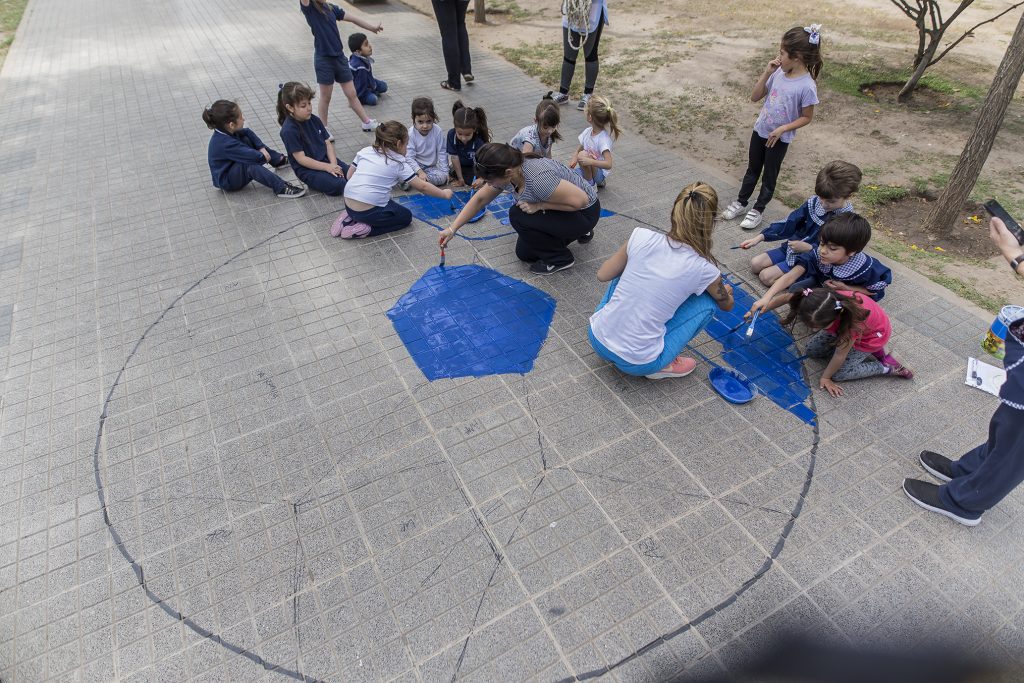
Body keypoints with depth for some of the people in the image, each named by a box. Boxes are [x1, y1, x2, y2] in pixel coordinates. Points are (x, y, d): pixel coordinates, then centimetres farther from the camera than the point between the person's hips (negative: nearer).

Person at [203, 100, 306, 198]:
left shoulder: (226, 131, -9)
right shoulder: (226, 144, -34)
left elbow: (247, 132, 5)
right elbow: (258, 157, -35)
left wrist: (262, 148, -8)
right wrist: (263, 156, -13)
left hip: (231, 167, 10)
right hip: (227, 181, -10)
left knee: (247, 140, 6)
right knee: (251, 164, -37)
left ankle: (279, 159, 13)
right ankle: (281, 188, -34)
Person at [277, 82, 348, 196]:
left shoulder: (314, 119, 3)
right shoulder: (289, 130, -17)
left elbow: (327, 143, 5)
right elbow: (301, 159, -19)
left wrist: (333, 163, -13)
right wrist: (327, 167, -24)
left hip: (325, 159, 6)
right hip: (306, 169, -6)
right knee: (337, 186, -26)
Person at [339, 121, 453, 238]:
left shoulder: (365, 151, 9)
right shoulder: (399, 163, -4)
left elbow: (349, 175, 13)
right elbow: (422, 187, -1)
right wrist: (444, 194, 11)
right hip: (368, 212, -6)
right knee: (406, 216, 17)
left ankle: (350, 218, 13)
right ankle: (365, 228, -1)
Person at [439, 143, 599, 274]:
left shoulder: (538, 179, -37)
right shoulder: (505, 171, -12)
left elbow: (581, 200, -33)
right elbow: (479, 199, 0)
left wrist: (539, 205, -28)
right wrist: (452, 229, -2)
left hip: (585, 213, -8)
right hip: (563, 210, 8)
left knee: (518, 215, -22)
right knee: (524, 253, 10)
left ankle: (560, 258, -5)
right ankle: (578, 233, 22)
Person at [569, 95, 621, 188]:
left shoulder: (603, 139, -24)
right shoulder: (587, 131, -3)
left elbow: (608, 164, -32)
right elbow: (578, 150, 10)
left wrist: (590, 162, -46)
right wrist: (574, 160, -12)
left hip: (599, 172, -8)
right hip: (586, 170, 8)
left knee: (583, 154, -32)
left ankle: (590, 184, -12)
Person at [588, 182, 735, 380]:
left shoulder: (642, 237, -8)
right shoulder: (704, 270, -8)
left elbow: (603, 275, 7)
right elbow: (726, 305, 16)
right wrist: (726, 291, 40)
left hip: (598, 340, 3)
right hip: (637, 364, -3)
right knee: (707, 301, 12)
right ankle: (662, 366, 10)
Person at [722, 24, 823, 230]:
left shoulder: (807, 86, -21)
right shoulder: (778, 72, -6)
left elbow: (807, 117, -13)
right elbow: (755, 97, -2)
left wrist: (782, 129, -23)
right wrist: (766, 73, -12)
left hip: (779, 139, -5)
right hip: (759, 130, 5)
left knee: (769, 176, 11)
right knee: (752, 169, 20)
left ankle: (757, 210, 26)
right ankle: (741, 202, 36)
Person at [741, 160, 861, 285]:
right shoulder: (814, 202, -9)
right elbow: (789, 223, -1)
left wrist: (808, 248, -29)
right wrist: (760, 237, -7)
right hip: (791, 247, 6)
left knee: (766, 276, -16)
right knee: (755, 264, 1)